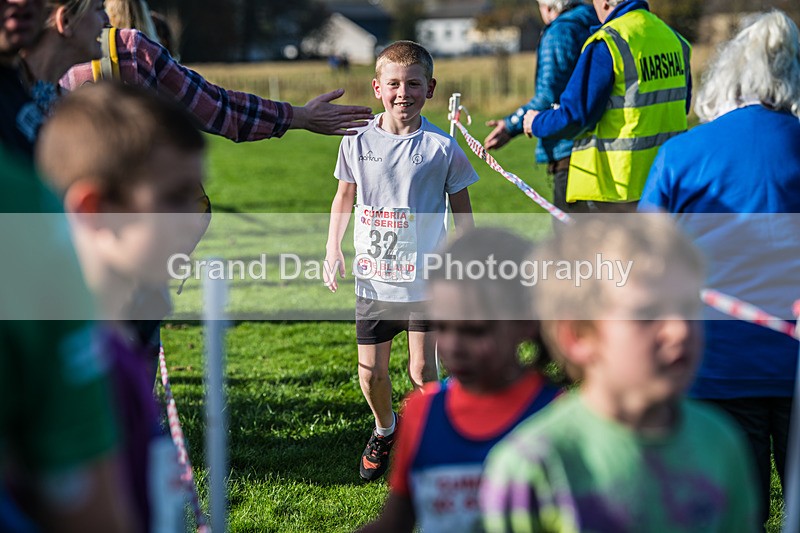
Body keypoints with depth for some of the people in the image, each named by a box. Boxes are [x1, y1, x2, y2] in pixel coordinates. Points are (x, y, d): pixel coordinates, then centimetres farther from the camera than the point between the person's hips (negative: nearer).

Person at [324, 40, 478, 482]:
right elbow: (344, 196, 14)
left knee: (422, 369, -3)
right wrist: (333, 248, 6)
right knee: (371, 371, 8)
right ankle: (384, 429, 38)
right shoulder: (358, 142, 0)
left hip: (426, 278, -2)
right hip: (373, 277, 2)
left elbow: (461, 208, 4)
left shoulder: (441, 147, -6)